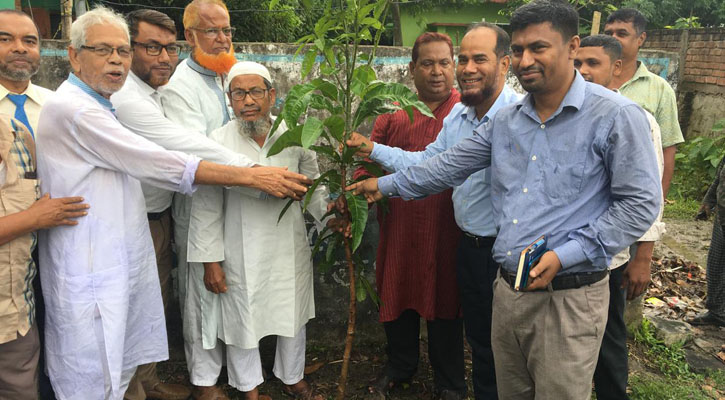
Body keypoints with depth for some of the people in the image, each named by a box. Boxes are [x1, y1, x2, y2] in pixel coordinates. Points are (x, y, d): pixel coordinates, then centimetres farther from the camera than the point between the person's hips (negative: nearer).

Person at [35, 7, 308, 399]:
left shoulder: (94, 107, 16)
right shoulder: (74, 109, -18)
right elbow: (162, 165, -22)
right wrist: (252, 176, -20)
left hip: (118, 264, 10)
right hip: (91, 276, -10)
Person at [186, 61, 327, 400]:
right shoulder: (218, 141, -12)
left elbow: (312, 184, 8)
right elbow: (207, 208, -7)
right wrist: (210, 261, -6)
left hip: (290, 248, 3)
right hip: (242, 254, -2)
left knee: (294, 316, 18)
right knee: (243, 320, 13)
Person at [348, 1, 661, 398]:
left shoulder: (615, 116, -11)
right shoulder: (505, 120, 7)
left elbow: (640, 203, -11)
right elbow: (450, 165, 16)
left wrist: (565, 256, -17)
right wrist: (386, 184, 17)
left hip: (569, 296, -5)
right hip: (508, 288, 6)